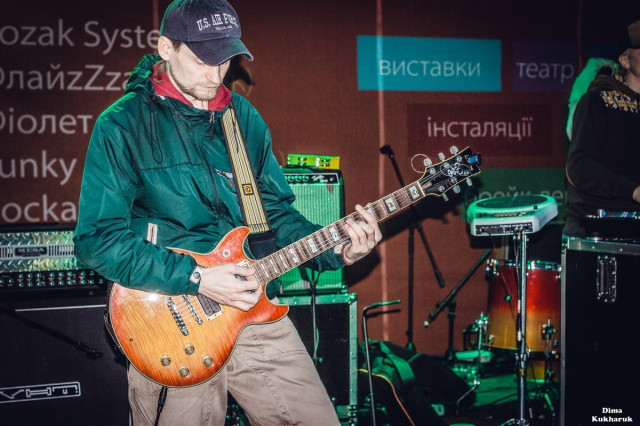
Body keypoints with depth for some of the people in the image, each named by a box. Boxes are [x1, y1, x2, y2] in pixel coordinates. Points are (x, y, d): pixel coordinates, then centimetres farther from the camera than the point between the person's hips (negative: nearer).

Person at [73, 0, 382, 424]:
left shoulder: (245, 118, 9)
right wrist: (196, 278, -19)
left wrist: (337, 250, -3)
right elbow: (98, 238, -13)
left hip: (255, 309, 5)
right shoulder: (122, 125, -8)